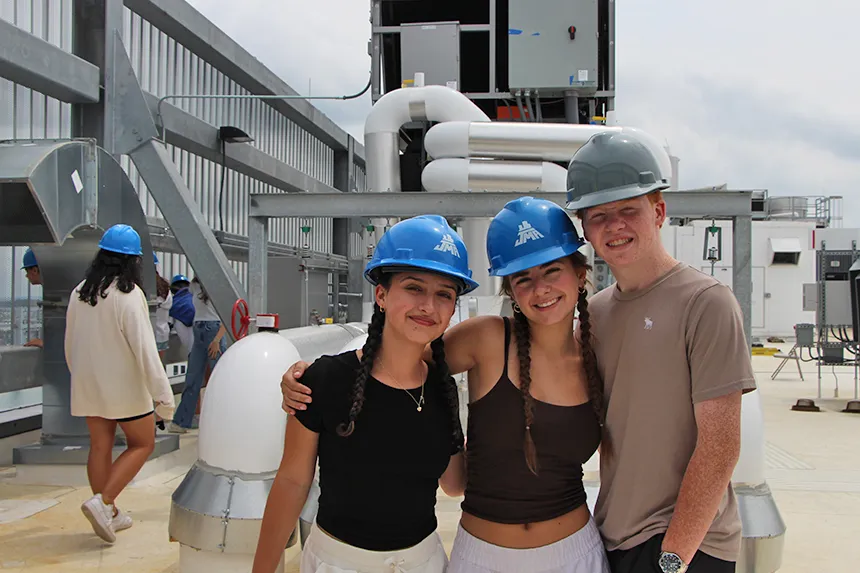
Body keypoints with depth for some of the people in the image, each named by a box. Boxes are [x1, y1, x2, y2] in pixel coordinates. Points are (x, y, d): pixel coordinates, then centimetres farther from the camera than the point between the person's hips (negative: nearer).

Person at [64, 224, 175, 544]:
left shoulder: (80, 292, 2)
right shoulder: (128, 295, -19)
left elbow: (70, 344, 12)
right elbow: (144, 348, -23)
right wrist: (162, 393, -20)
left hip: (88, 386, 6)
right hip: (124, 386, -6)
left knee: (100, 447, 14)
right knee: (142, 444, 10)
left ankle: (110, 515, 24)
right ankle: (103, 502, -4)